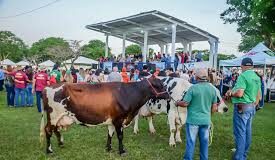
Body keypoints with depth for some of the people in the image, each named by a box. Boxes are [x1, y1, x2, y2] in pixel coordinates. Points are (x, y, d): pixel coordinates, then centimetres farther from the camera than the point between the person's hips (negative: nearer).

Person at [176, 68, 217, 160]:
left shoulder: (193, 88, -15)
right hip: (206, 120, 4)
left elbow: (185, 103, -12)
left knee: (191, 142, 7)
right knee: (204, 142, 15)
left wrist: (177, 103, 7)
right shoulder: (212, 89, 0)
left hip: (193, 119, -4)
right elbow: (214, 107, 6)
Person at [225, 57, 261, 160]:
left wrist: (230, 94, -8)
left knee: (240, 132, -3)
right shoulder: (257, 77, 10)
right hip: (251, 107, 9)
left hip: (242, 107, -9)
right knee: (247, 132, 16)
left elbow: (239, 93, -27)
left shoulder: (243, 76, -17)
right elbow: (258, 96, 16)